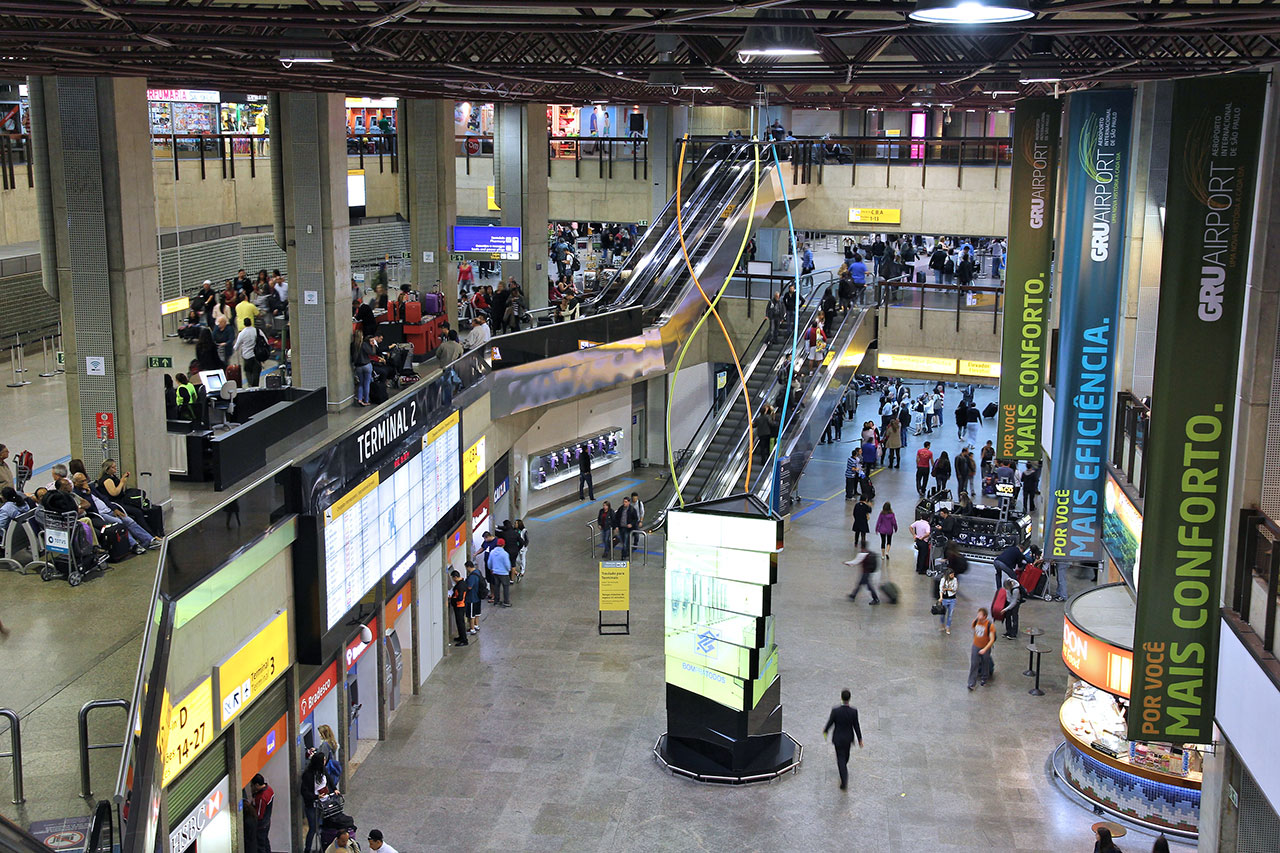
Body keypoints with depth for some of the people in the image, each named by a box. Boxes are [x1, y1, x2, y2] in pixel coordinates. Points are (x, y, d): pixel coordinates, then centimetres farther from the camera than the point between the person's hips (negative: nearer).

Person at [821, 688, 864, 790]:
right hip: (849, 737, 2)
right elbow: (856, 726, -15)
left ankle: (844, 782, 2)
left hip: (838, 738, -2)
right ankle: (843, 766, 59)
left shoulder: (835, 711, -27)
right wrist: (860, 740, -1)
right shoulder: (854, 711, -24)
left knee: (841, 758, 9)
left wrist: (825, 731, 9)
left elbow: (830, 723, -13)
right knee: (846, 753, 30)